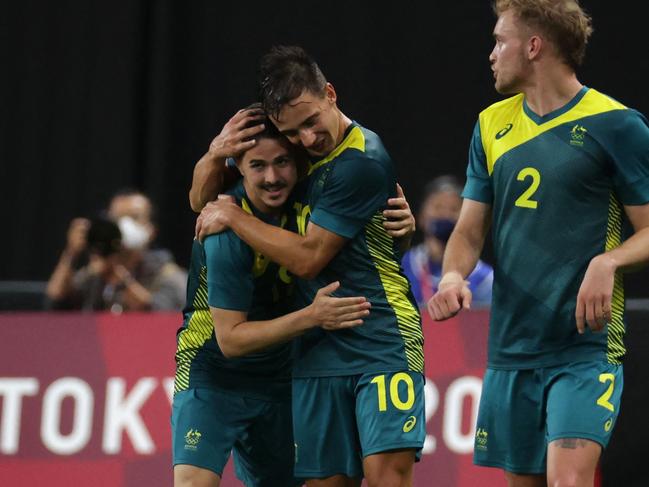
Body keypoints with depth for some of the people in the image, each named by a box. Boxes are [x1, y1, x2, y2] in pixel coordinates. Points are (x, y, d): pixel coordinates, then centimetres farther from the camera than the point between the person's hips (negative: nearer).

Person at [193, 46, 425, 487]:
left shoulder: (361, 162, -14)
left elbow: (307, 257, -15)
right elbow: (202, 200, 16)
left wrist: (233, 217, -4)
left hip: (382, 345, -7)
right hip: (317, 351, 7)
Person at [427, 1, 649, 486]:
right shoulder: (492, 125, 12)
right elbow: (469, 230, 13)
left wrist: (608, 261, -22)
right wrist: (454, 276, -8)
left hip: (585, 344, -6)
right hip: (510, 348, 6)